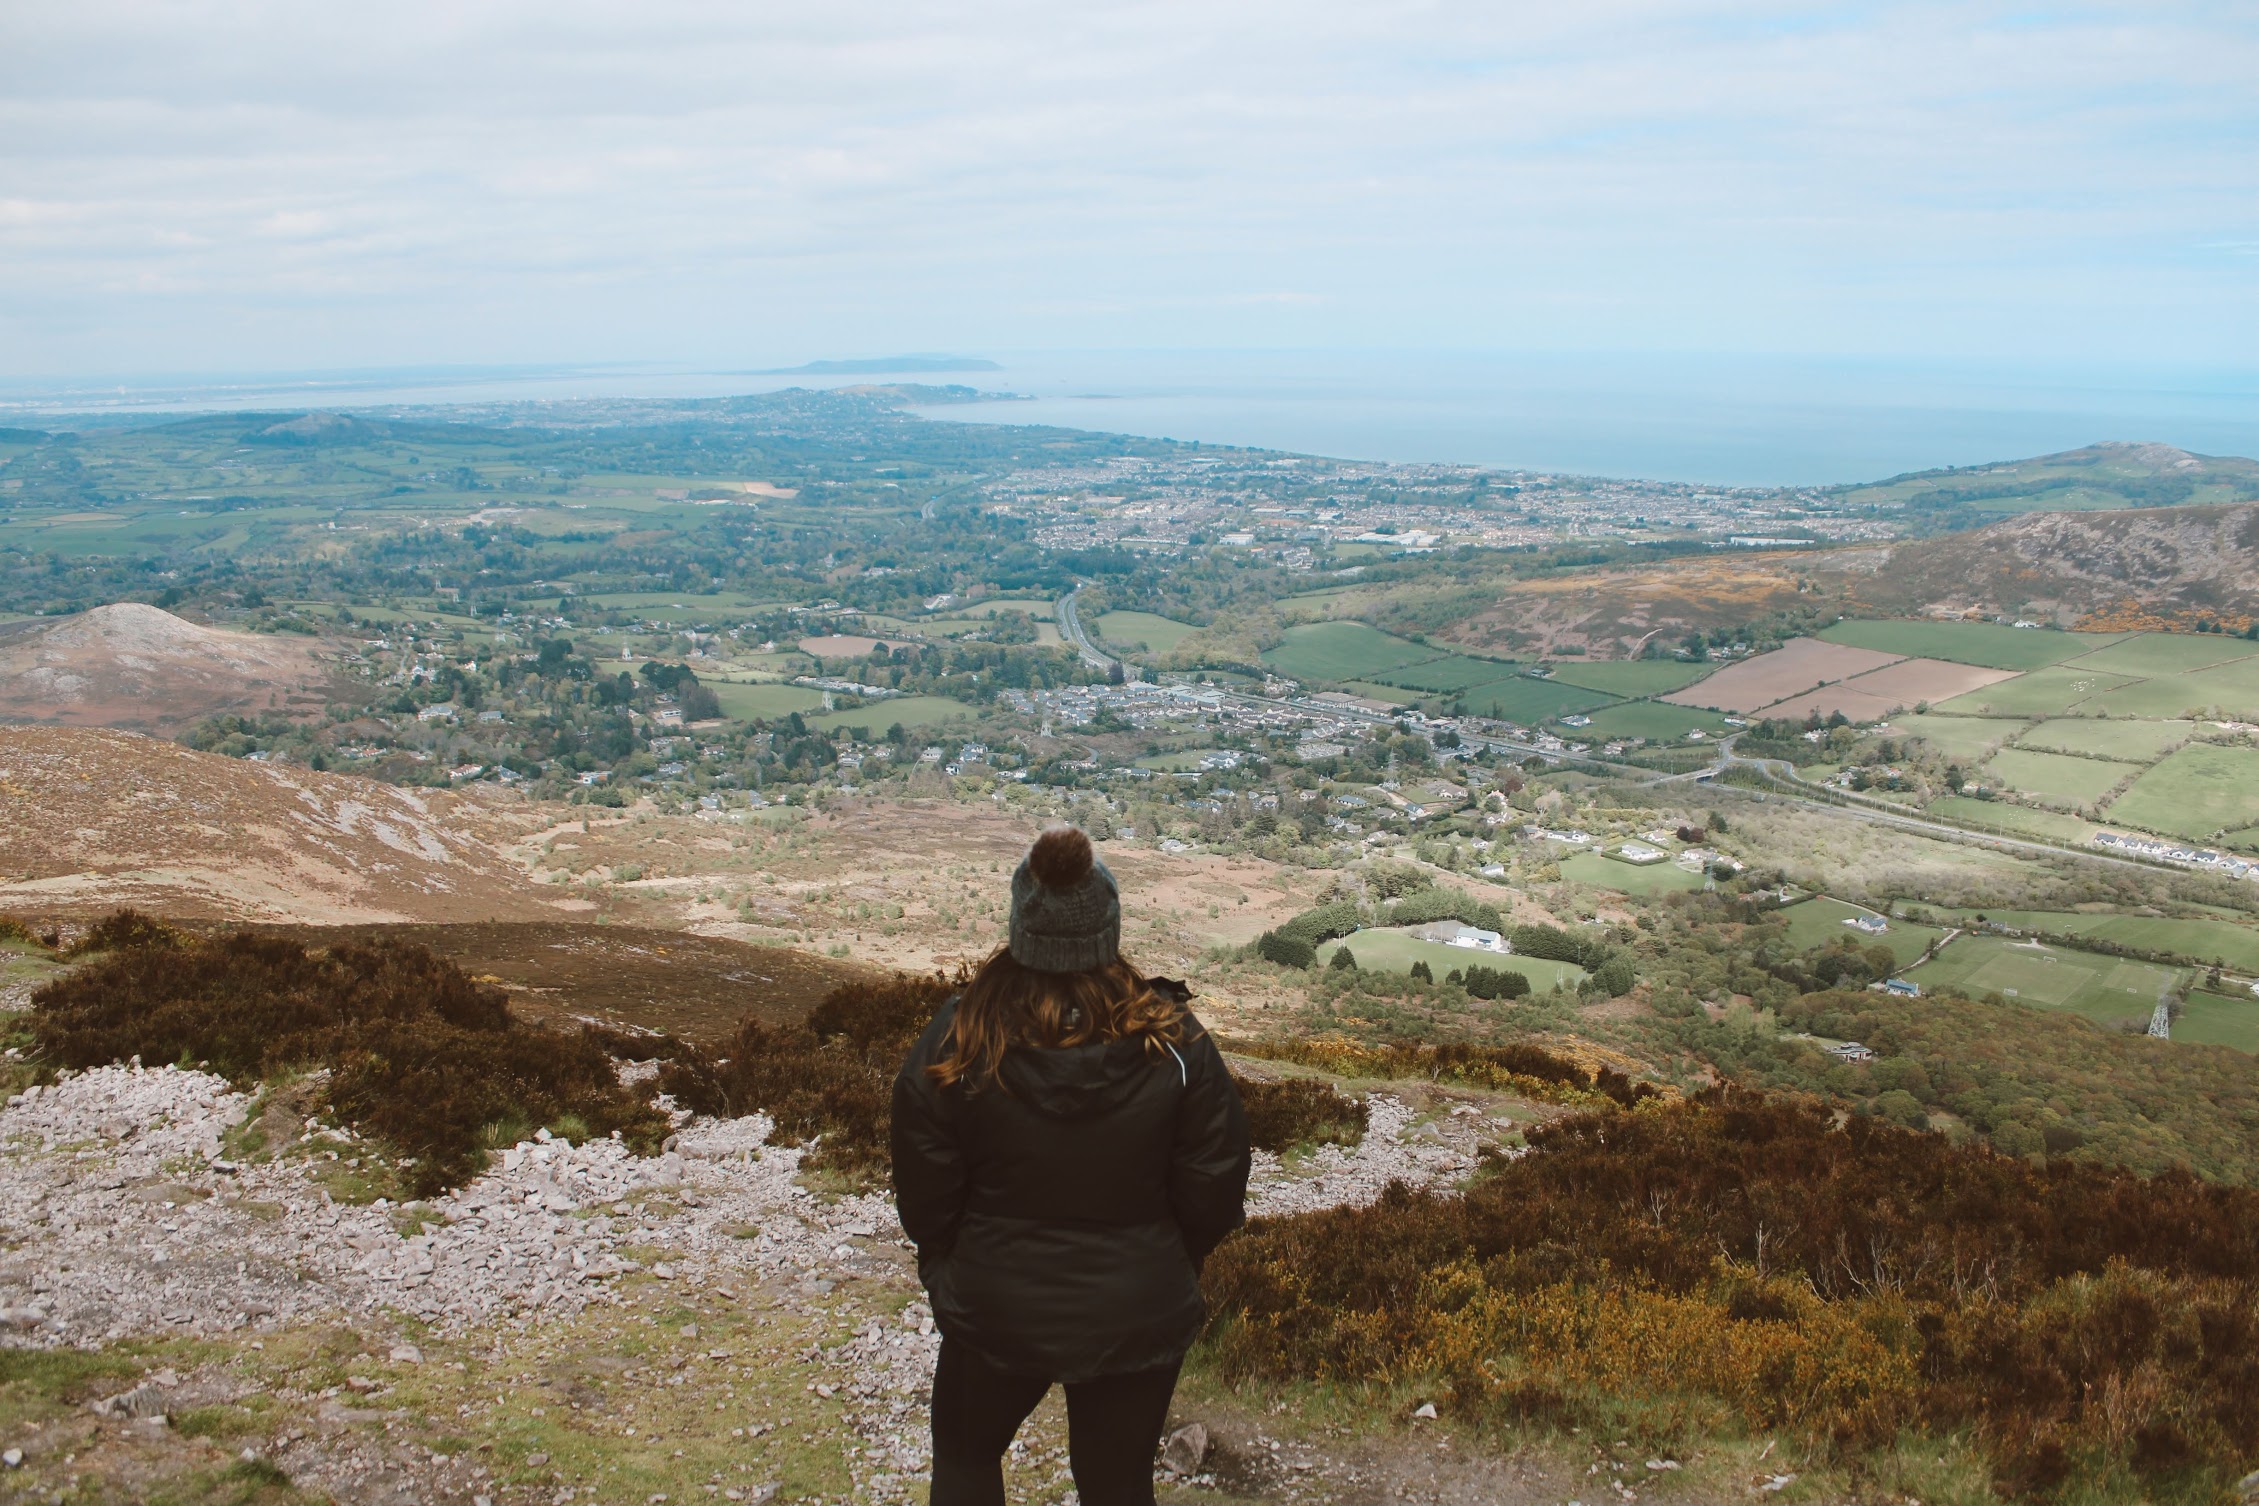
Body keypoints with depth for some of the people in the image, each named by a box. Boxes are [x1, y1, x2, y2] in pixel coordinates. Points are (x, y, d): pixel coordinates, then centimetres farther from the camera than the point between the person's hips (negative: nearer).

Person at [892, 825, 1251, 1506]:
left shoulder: (955, 1041, -19)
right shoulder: (1176, 1043, -17)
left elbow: (923, 1196, -10)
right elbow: (1214, 1194, -9)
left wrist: (947, 1270, 12)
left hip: (995, 1309, 0)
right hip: (1137, 1318, 1)